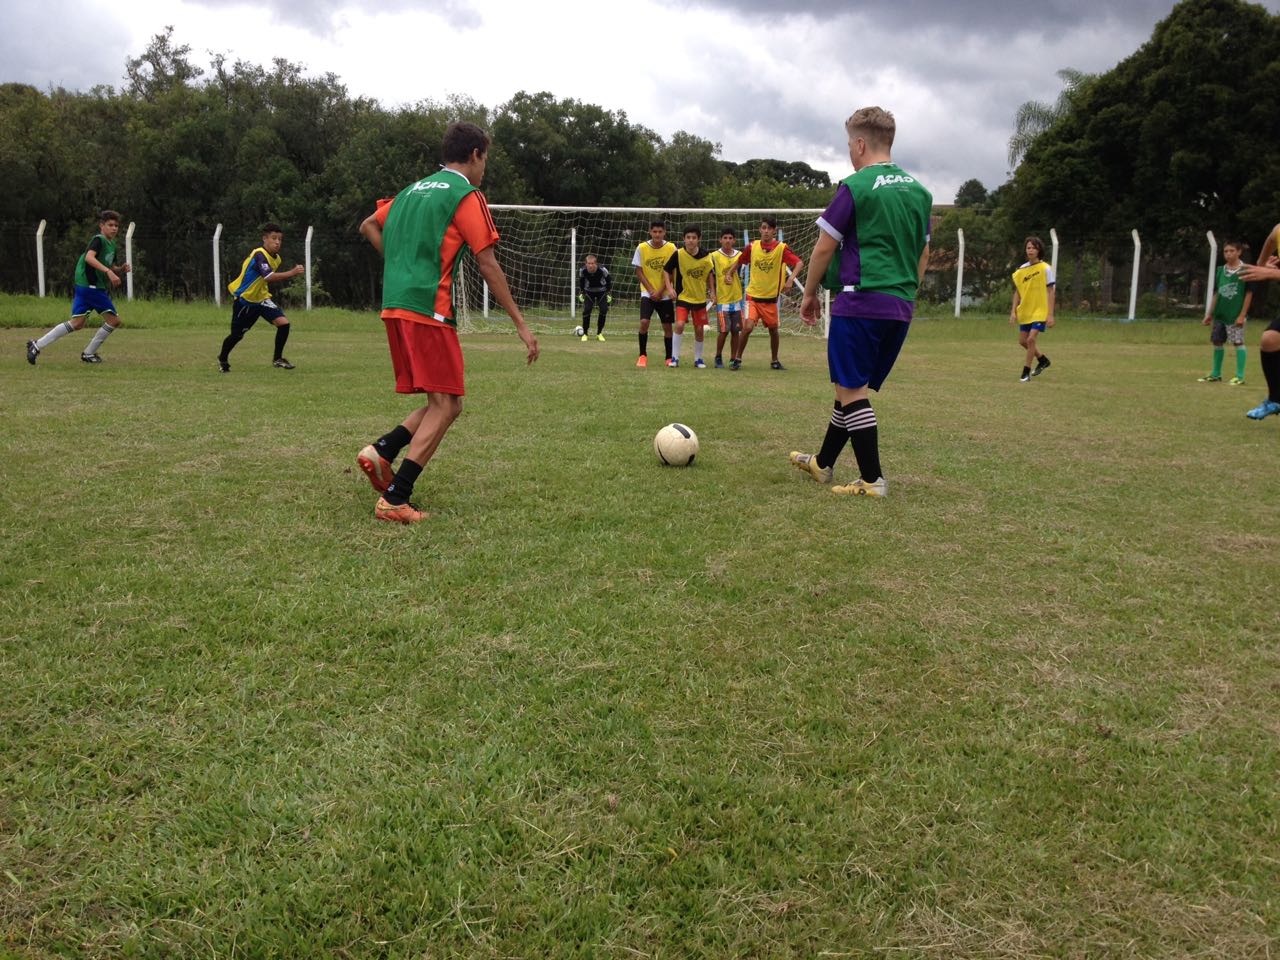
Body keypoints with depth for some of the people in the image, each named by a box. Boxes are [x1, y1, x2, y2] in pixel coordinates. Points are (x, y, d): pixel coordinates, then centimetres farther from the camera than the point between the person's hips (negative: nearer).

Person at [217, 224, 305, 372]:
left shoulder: (276, 258, -1)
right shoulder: (259, 255, -26)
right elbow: (269, 277, -42)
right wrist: (291, 273, -47)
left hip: (261, 297, 6)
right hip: (244, 299, -6)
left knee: (283, 323, -14)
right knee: (237, 335, 8)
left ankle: (277, 358, 1)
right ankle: (222, 359, 36)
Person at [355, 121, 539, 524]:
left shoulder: (413, 190, 21)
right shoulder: (467, 195, -2)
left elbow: (368, 226, 30)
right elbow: (488, 266, -7)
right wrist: (521, 323, -4)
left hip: (394, 308, 8)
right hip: (428, 309, -8)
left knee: (444, 403, 14)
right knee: (445, 405, -5)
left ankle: (381, 451, -4)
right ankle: (394, 500, -11)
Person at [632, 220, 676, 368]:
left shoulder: (671, 248, -6)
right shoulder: (642, 248, -5)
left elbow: (670, 272, -4)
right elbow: (639, 272, -2)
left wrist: (660, 291, -10)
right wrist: (651, 290, -10)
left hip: (665, 294, 1)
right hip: (647, 293, -1)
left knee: (667, 326, 4)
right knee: (644, 322, -16)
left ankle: (669, 358, 17)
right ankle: (643, 355, -3)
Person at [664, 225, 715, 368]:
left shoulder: (705, 256, -6)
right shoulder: (678, 254, -15)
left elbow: (709, 273, 11)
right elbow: (667, 271, -3)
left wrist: (712, 291, 7)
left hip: (700, 298, 3)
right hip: (683, 297, -3)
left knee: (699, 329, 7)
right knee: (679, 325, -19)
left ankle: (698, 359, 25)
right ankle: (675, 357, -6)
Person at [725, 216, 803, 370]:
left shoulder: (781, 248, -9)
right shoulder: (752, 246, -2)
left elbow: (799, 263, -15)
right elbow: (740, 261, 15)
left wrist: (791, 278, -30)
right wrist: (729, 273, 2)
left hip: (771, 297, 0)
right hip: (753, 295, 0)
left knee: (773, 330, 11)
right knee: (747, 327, -16)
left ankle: (775, 361, 30)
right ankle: (738, 359, 0)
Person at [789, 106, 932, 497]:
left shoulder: (855, 186, -7)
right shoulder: (919, 190, 13)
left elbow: (824, 247, -5)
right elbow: (923, 253, 18)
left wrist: (810, 293, 6)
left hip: (860, 301, -7)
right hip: (900, 307, 7)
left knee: (852, 390, -1)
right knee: (855, 387, 16)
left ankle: (872, 480, -3)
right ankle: (823, 463, 29)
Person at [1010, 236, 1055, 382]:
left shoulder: (1045, 268, -9)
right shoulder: (1021, 269, 4)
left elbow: (1051, 292, -8)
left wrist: (1050, 315, -12)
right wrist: (1013, 311, 4)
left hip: (1040, 311, -6)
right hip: (1025, 311, 6)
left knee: (1031, 339, -16)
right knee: (1022, 341, 9)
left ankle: (1026, 373, -3)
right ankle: (1043, 360, 34)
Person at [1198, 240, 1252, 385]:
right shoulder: (1220, 270, 8)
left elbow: (1249, 293, -7)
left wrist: (1242, 315, -12)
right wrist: (1209, 314, 11)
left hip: (1236, 315, -6)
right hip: (1220, 314, 6)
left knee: (1238, 343, -4)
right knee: (1217, 342, 10)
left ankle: (1240, 376, 0)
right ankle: (1216, 374, 20)